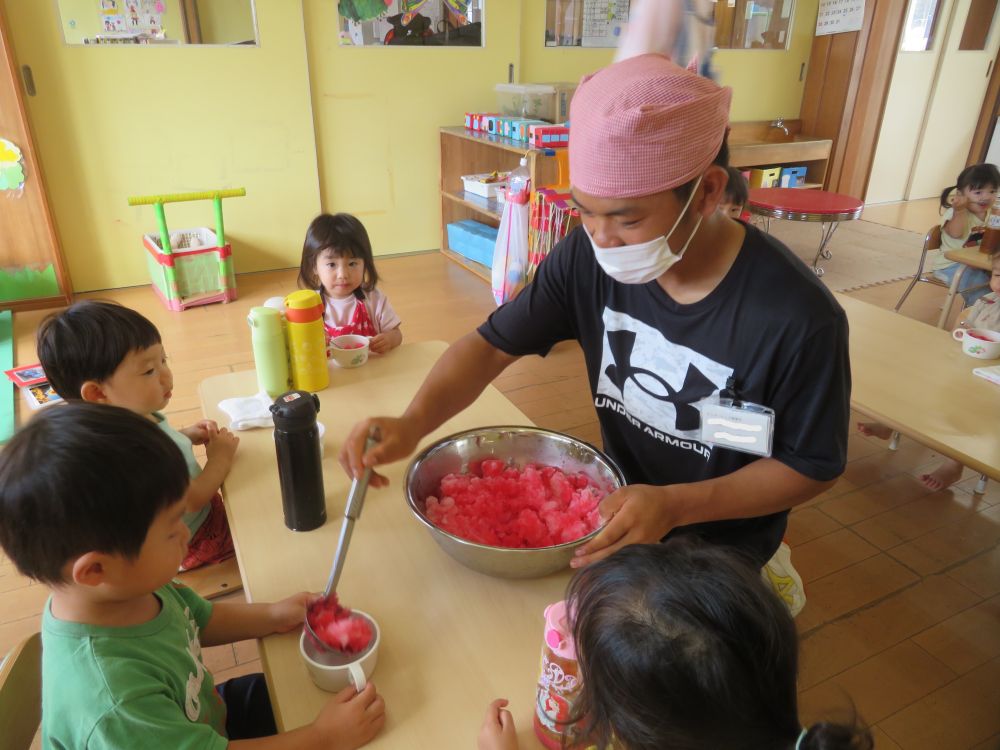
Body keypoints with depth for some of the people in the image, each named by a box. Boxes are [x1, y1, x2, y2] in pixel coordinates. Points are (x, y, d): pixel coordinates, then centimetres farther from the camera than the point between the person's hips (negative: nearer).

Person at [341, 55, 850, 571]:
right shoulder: (588, 257, -16)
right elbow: (491, 346, -11)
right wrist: (414, 421, -29)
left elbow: (812, 466, -15)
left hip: (720, 542, -3)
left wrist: (675, 505, -28)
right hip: (615, 504, 4)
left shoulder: (798, 318, -28)